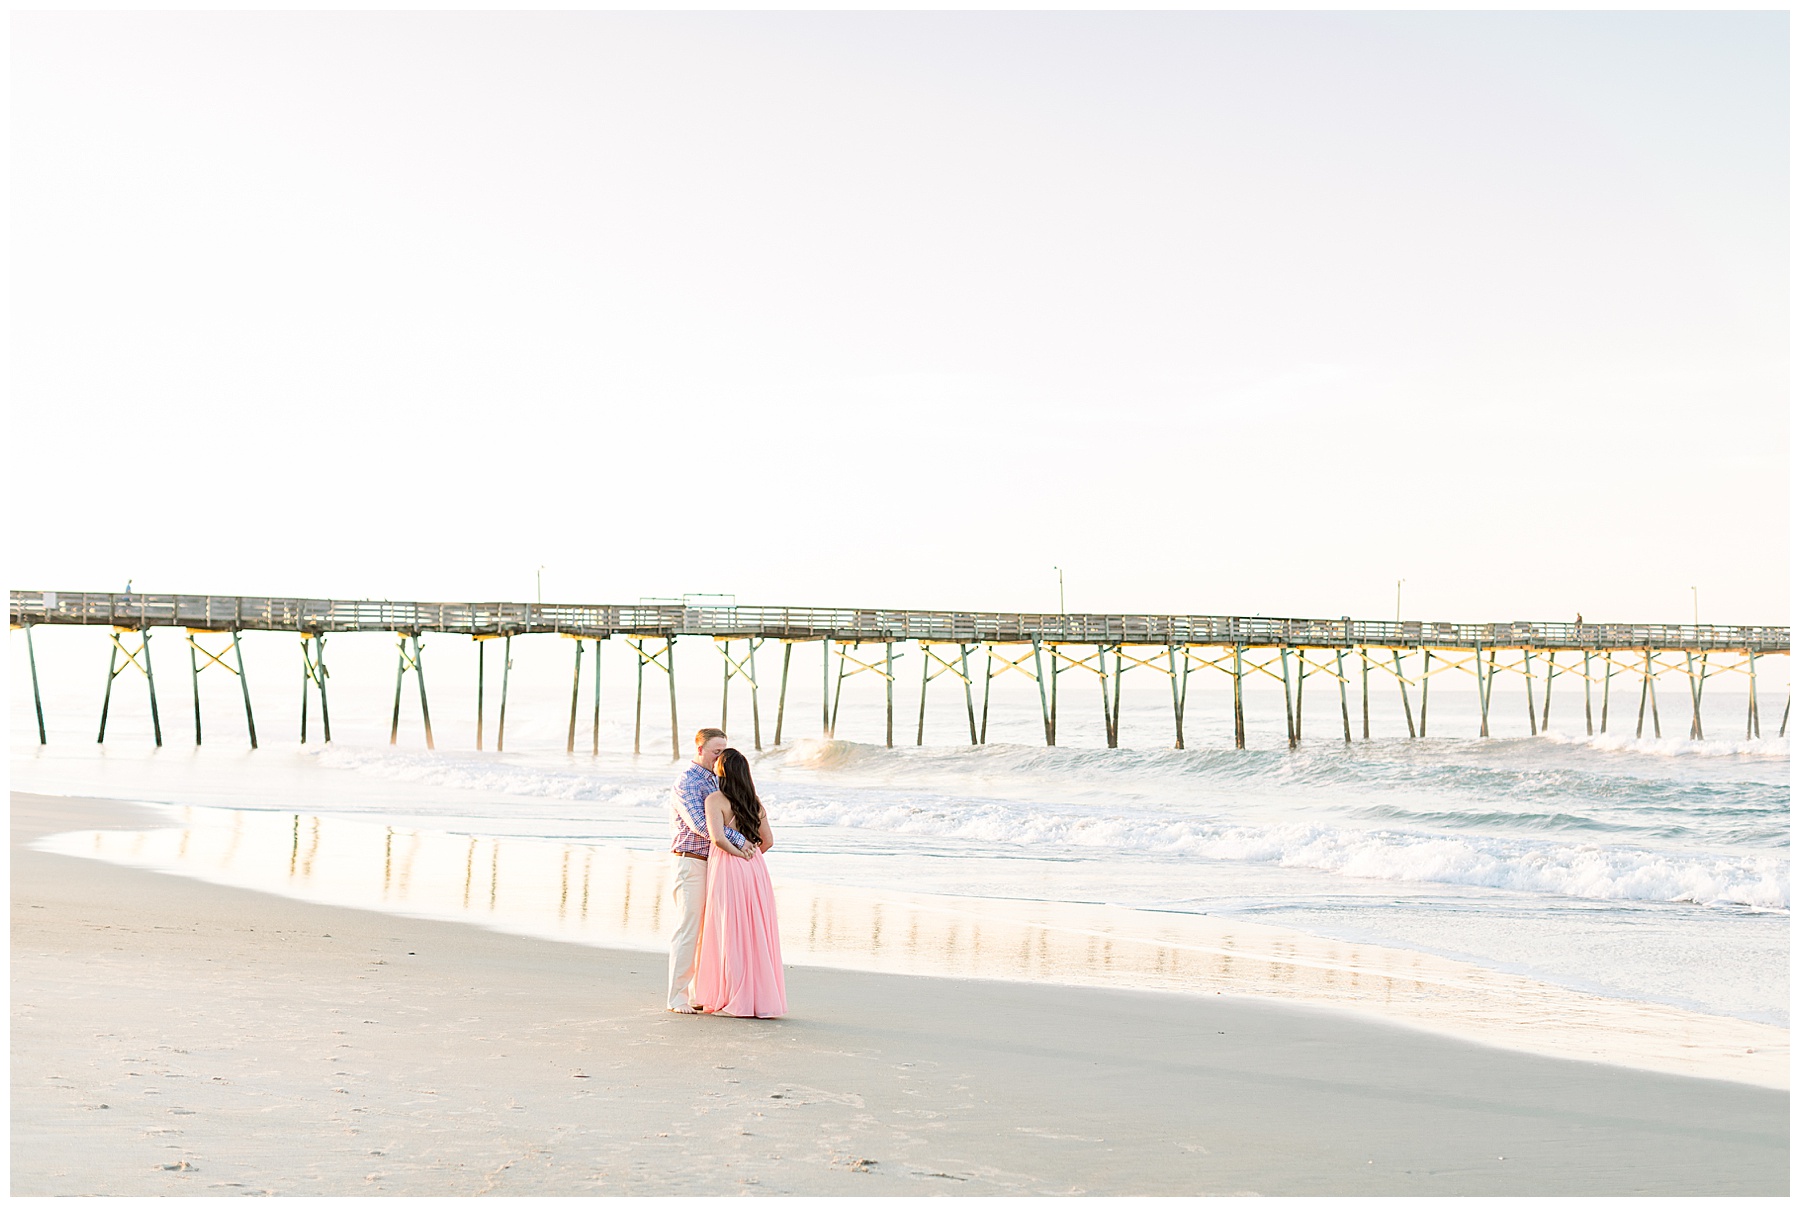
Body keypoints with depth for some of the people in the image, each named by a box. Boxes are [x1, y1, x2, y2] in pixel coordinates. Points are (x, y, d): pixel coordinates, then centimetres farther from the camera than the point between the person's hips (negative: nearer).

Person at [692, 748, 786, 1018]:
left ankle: (736, 1001, 2)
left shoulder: (715, 800, -8)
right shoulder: (755, 803, 11)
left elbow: (718, 837, -20)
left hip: (728, 868, -6)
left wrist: (739, 853, -6)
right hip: (756, 869, 6)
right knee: (756, 934, 9)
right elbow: (768, 840, 14)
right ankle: (762, 998, 11)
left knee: (730, 935, 1)